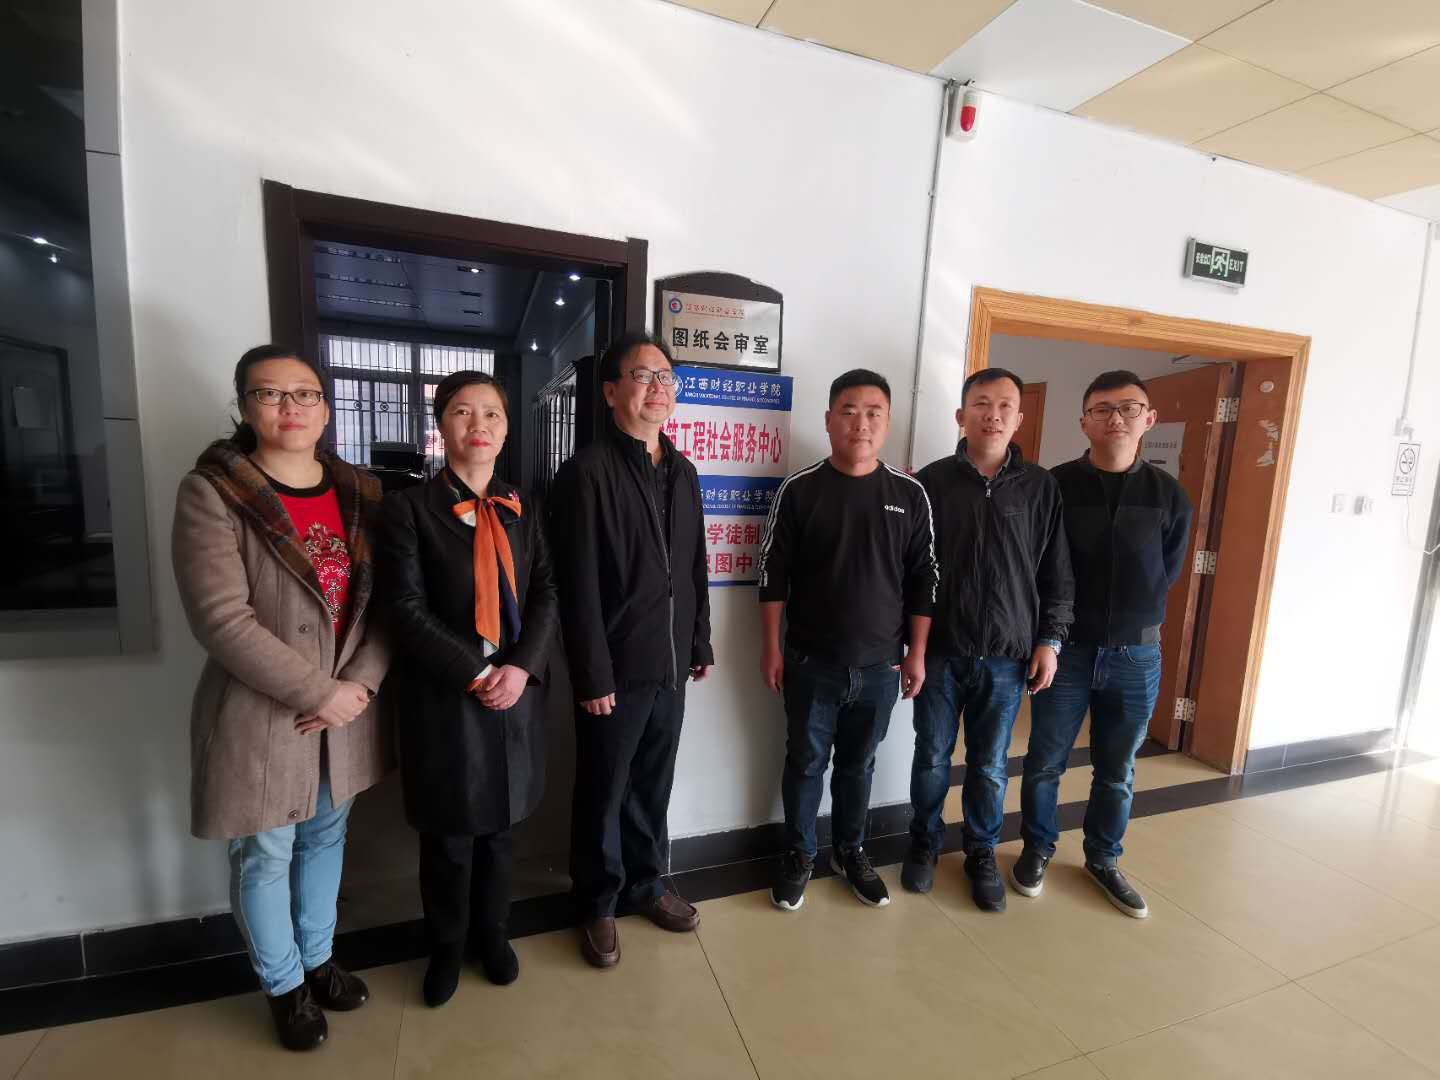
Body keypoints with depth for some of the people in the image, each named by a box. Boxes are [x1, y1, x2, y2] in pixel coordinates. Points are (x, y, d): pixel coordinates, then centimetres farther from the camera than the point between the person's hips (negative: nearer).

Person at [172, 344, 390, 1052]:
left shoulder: (361, 494, 1)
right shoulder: (211, 494, -11)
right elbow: (222, 620, -19)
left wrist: (361, 683, -12)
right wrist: (319, 693, -18)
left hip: (348, 709, 4)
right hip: (261, 715, -4)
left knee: (325, 839, 22)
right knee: (265, 857, 15)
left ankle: (318, 959, 46)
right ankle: (284, 984, 40)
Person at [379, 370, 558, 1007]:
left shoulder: (523, 510, 6)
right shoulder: (410, 507, -6)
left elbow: (547, 595, 1)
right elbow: (407, 609, -11)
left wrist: (520, 668, -13)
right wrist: (473, 675, -16)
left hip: (516, 691, 3)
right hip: (443, 696, -3)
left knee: (500, 824, 18)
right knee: (448, 835, 13)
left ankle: (492, 933, 42)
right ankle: (447, 947, 39)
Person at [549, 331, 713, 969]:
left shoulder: (683, 472, 10)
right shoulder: (587, 472, -12)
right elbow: (578, 587, -15)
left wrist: (701, 643, 13)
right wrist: (593, 676, -15)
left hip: (670, 666, 6)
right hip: (616, 670, -6)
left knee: (653, 786, 20)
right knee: (603, 794, 13)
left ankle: (647, 885, 42)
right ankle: (599, 906, 35)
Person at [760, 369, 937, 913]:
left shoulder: (910, 494, -1)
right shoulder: (799, 489, -6)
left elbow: (923, 580, 4)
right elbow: (773, 574, -3)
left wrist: (917, 654, 2)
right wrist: (772, 648, -4)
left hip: (880, 665, 2)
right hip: (811, 662, -1)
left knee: (858, 764, 18)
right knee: (805, 762, 12)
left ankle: (850, 851, 39)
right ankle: (798, 854, 34)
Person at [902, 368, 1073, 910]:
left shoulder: (1041, 487, 2)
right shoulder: (932, 481, -4)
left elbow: (1057, 574, 6)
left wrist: (1049, 640, 1)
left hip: (1008, 657, 1)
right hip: (939, 652, -1)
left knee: (990, 766, 14)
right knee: (932, 757, 13)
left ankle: (982, 853, 36)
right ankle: (924, 843, 36)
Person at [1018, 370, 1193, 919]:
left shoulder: (1169, 495, 0)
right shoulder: (1054, 486, -8)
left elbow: (1167, 574, 10)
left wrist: (1130, 623, 9)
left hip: (1136, 655, 2)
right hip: (1066, 649, -2)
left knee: (1117, 772, 16)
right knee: (1045, 762, 10)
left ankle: (1103, 860, 37)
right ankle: (1037, 849, 33)